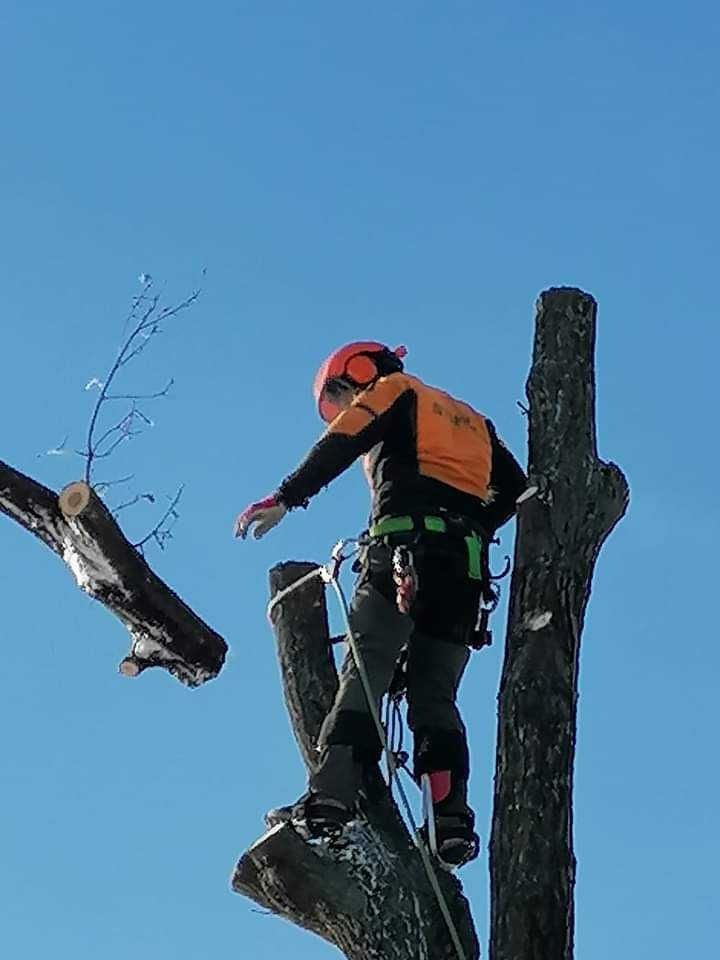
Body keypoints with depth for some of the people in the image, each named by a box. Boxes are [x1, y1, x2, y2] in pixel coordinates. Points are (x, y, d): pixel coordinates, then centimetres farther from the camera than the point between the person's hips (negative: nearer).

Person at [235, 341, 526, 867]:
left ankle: (331, 798, -25)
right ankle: (452, 817, -8)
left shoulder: (393, 390, 15)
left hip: (405, 547, -6)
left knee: (363, 675, -12)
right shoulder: (471, 419, 35)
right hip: (466, 567, 6)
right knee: (437, 695, 6)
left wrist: (284, 499, -12)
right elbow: (514, 488, 26)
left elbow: (340, 444, -4)